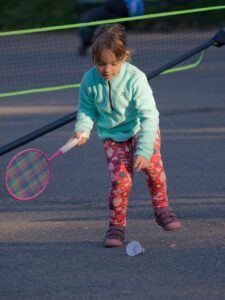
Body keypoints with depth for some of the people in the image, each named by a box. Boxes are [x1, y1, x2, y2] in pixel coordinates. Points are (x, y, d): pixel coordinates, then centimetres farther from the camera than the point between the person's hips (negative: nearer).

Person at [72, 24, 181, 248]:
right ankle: (116, 226, 2)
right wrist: (82, 129, -17)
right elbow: (86, 110, 4)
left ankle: (161, 209, -4)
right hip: (113, 136, 2)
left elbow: (148, 116, -26)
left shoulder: (135, 78, -24)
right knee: (120, 179, -15)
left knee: (152, 163, -26)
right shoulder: (90, 81, -14)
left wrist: (143, 150, -34)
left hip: (141, 130, -2)